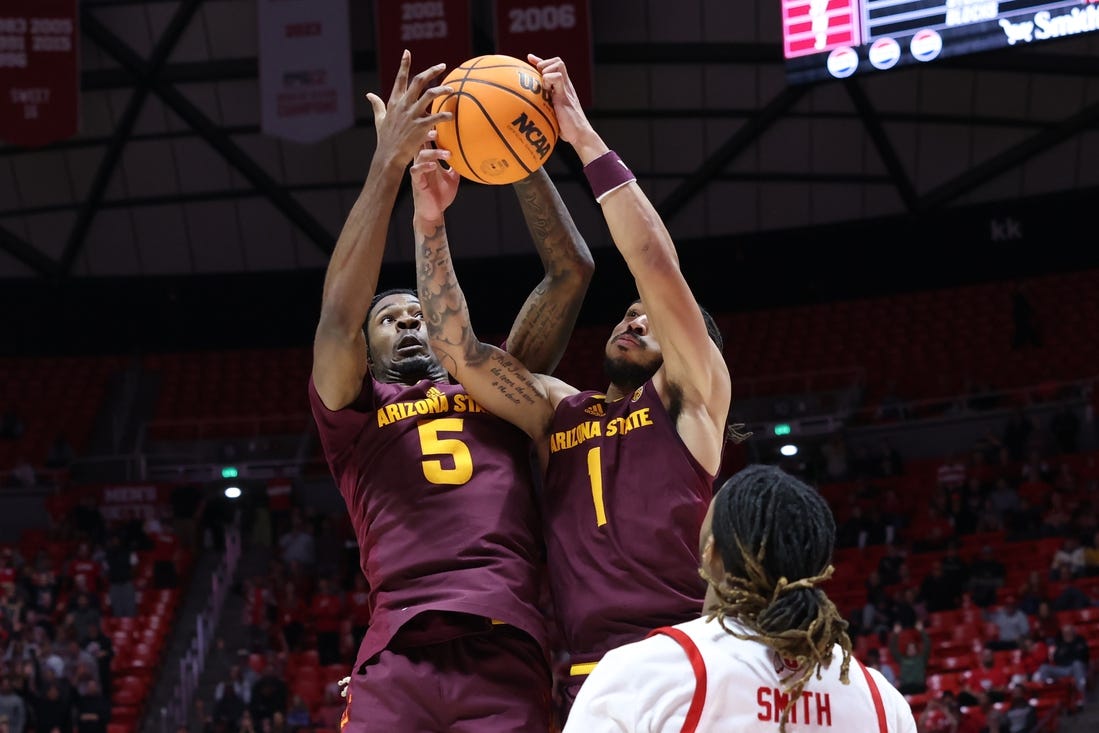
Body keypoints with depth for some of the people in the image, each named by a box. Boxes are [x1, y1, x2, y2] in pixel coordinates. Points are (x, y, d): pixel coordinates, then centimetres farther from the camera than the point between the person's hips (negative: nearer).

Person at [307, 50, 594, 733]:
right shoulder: (351, 408, 20)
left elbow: (571, 272, 20)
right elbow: (339, 315, 1)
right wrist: (388, 166, -4)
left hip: (508, 653, 2)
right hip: (400, 654, -2)